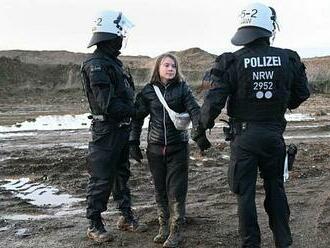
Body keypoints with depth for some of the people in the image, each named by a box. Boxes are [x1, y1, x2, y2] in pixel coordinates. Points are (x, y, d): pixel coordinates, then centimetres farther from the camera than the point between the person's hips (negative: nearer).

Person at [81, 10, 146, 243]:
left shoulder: (114, 62, 13)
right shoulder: (96, 65, -18)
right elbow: (107, 104, -25)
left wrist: (132, 108, 0)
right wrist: (134, 109, -14)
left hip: (123, 130, 10)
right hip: (106, 130, -10)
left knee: (122, 174, 18)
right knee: (101, 179, 0)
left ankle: (126, 216, 32)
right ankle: (95, 225, 12)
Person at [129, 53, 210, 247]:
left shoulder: (182, 88, -1)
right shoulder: (148, 91, 3)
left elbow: (195, 111, -10)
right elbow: (138, 118, 7)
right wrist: (134, 142, 3)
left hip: (178, 147, -2)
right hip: (155, 148, 2)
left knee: (177, 190, -1)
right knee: (160, 189, 10)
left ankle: (176, 232, 10)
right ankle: (164, 228, 25)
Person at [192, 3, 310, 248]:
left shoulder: (231, 62, -12)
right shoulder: (288, 59, -3)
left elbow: (213, 102, -13)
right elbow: (302, 93, 9)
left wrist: (201, 128, 4)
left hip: (244, 135, -3)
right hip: (274, 133, 3)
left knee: (246, 192, 8)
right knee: (275, 187, 18)